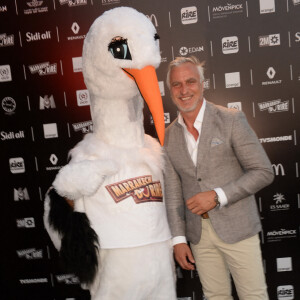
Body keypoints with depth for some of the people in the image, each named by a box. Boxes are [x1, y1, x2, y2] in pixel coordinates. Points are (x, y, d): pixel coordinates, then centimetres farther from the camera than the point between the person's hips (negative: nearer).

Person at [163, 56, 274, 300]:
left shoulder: (232, 120, -7)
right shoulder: (169, 136, 4)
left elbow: (263, 172, -9)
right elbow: (173, 192, 6)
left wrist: (217, 196, -18)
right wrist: (179, 239, 2)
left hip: (236, 228, -3)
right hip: (198, 234, 3)